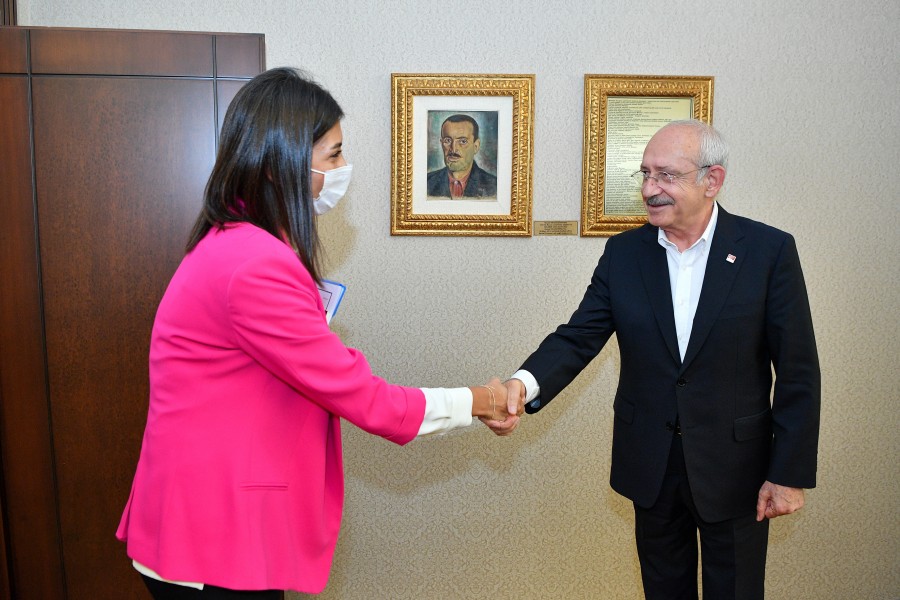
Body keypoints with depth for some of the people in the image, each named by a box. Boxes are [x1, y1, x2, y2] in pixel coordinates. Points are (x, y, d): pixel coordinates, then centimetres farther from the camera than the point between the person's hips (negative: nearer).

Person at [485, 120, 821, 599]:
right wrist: (524, 384, -28)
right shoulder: (623, 253, -3)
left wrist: (790, 473, -9)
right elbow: (579, 337, -8)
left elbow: (797, 372, -8)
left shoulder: (769, 251, -11)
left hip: (735, 469, -2)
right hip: (651, 467, 3)